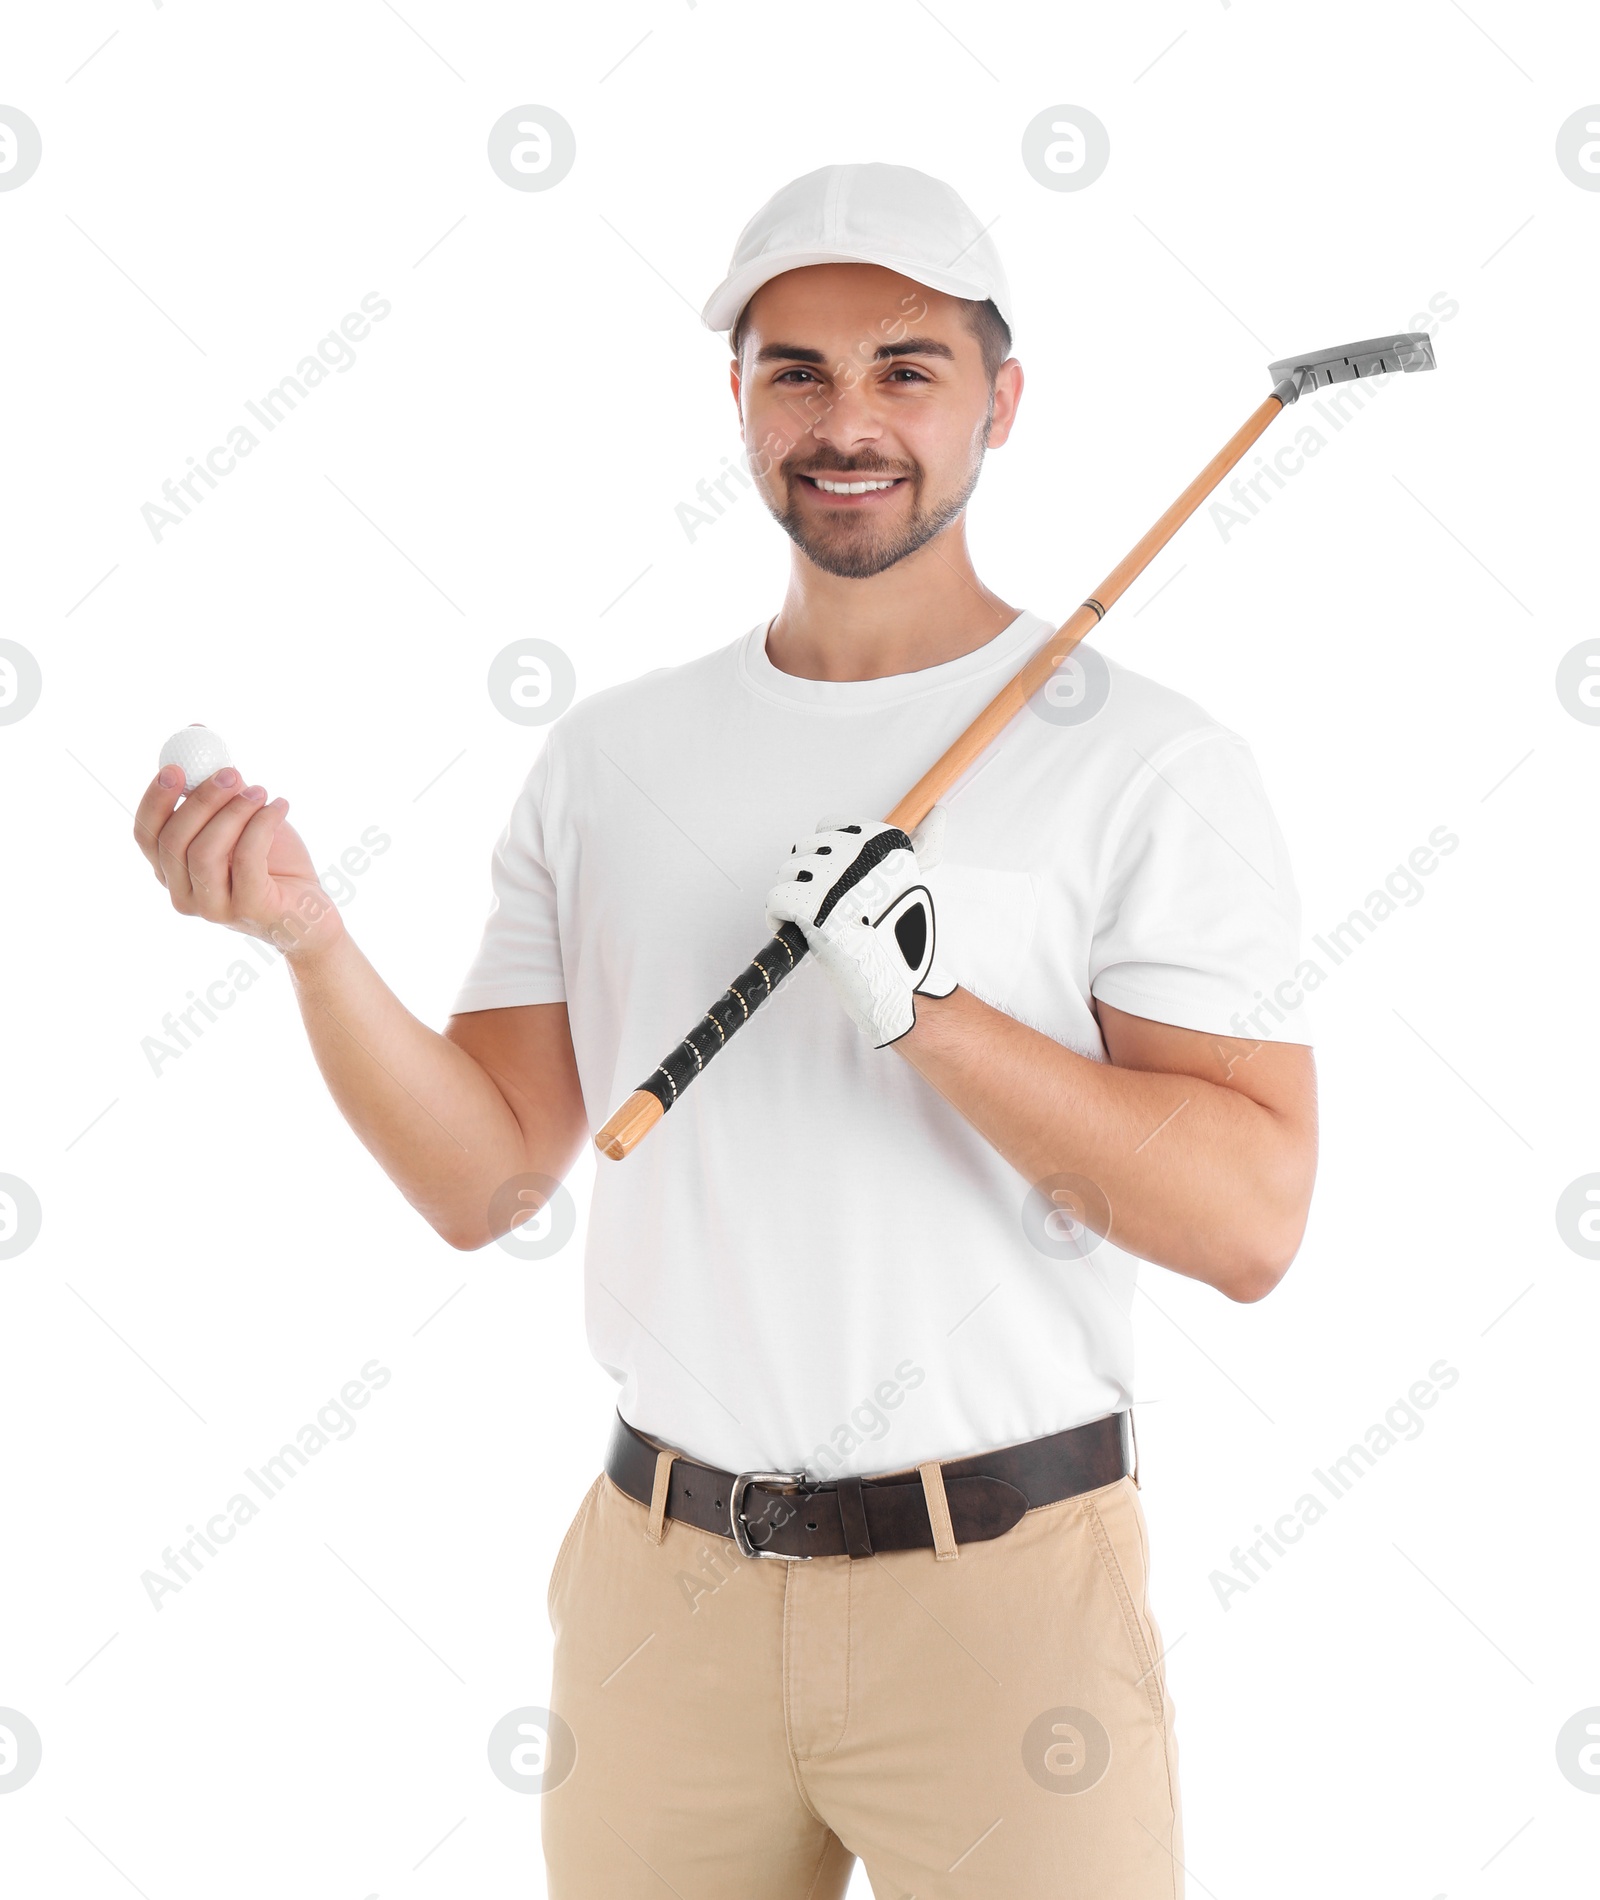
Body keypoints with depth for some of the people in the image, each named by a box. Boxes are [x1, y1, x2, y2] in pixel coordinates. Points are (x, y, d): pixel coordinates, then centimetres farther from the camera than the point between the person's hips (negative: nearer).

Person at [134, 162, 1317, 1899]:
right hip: (659, 1575, 4)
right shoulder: (608, 756, 7)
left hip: (998, 1590, -3)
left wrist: (936, 1009, -25)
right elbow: (483, 1180, 5)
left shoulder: (1149, 764, -7)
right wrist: (310, 941, -11)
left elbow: (1251, 1217, -14)